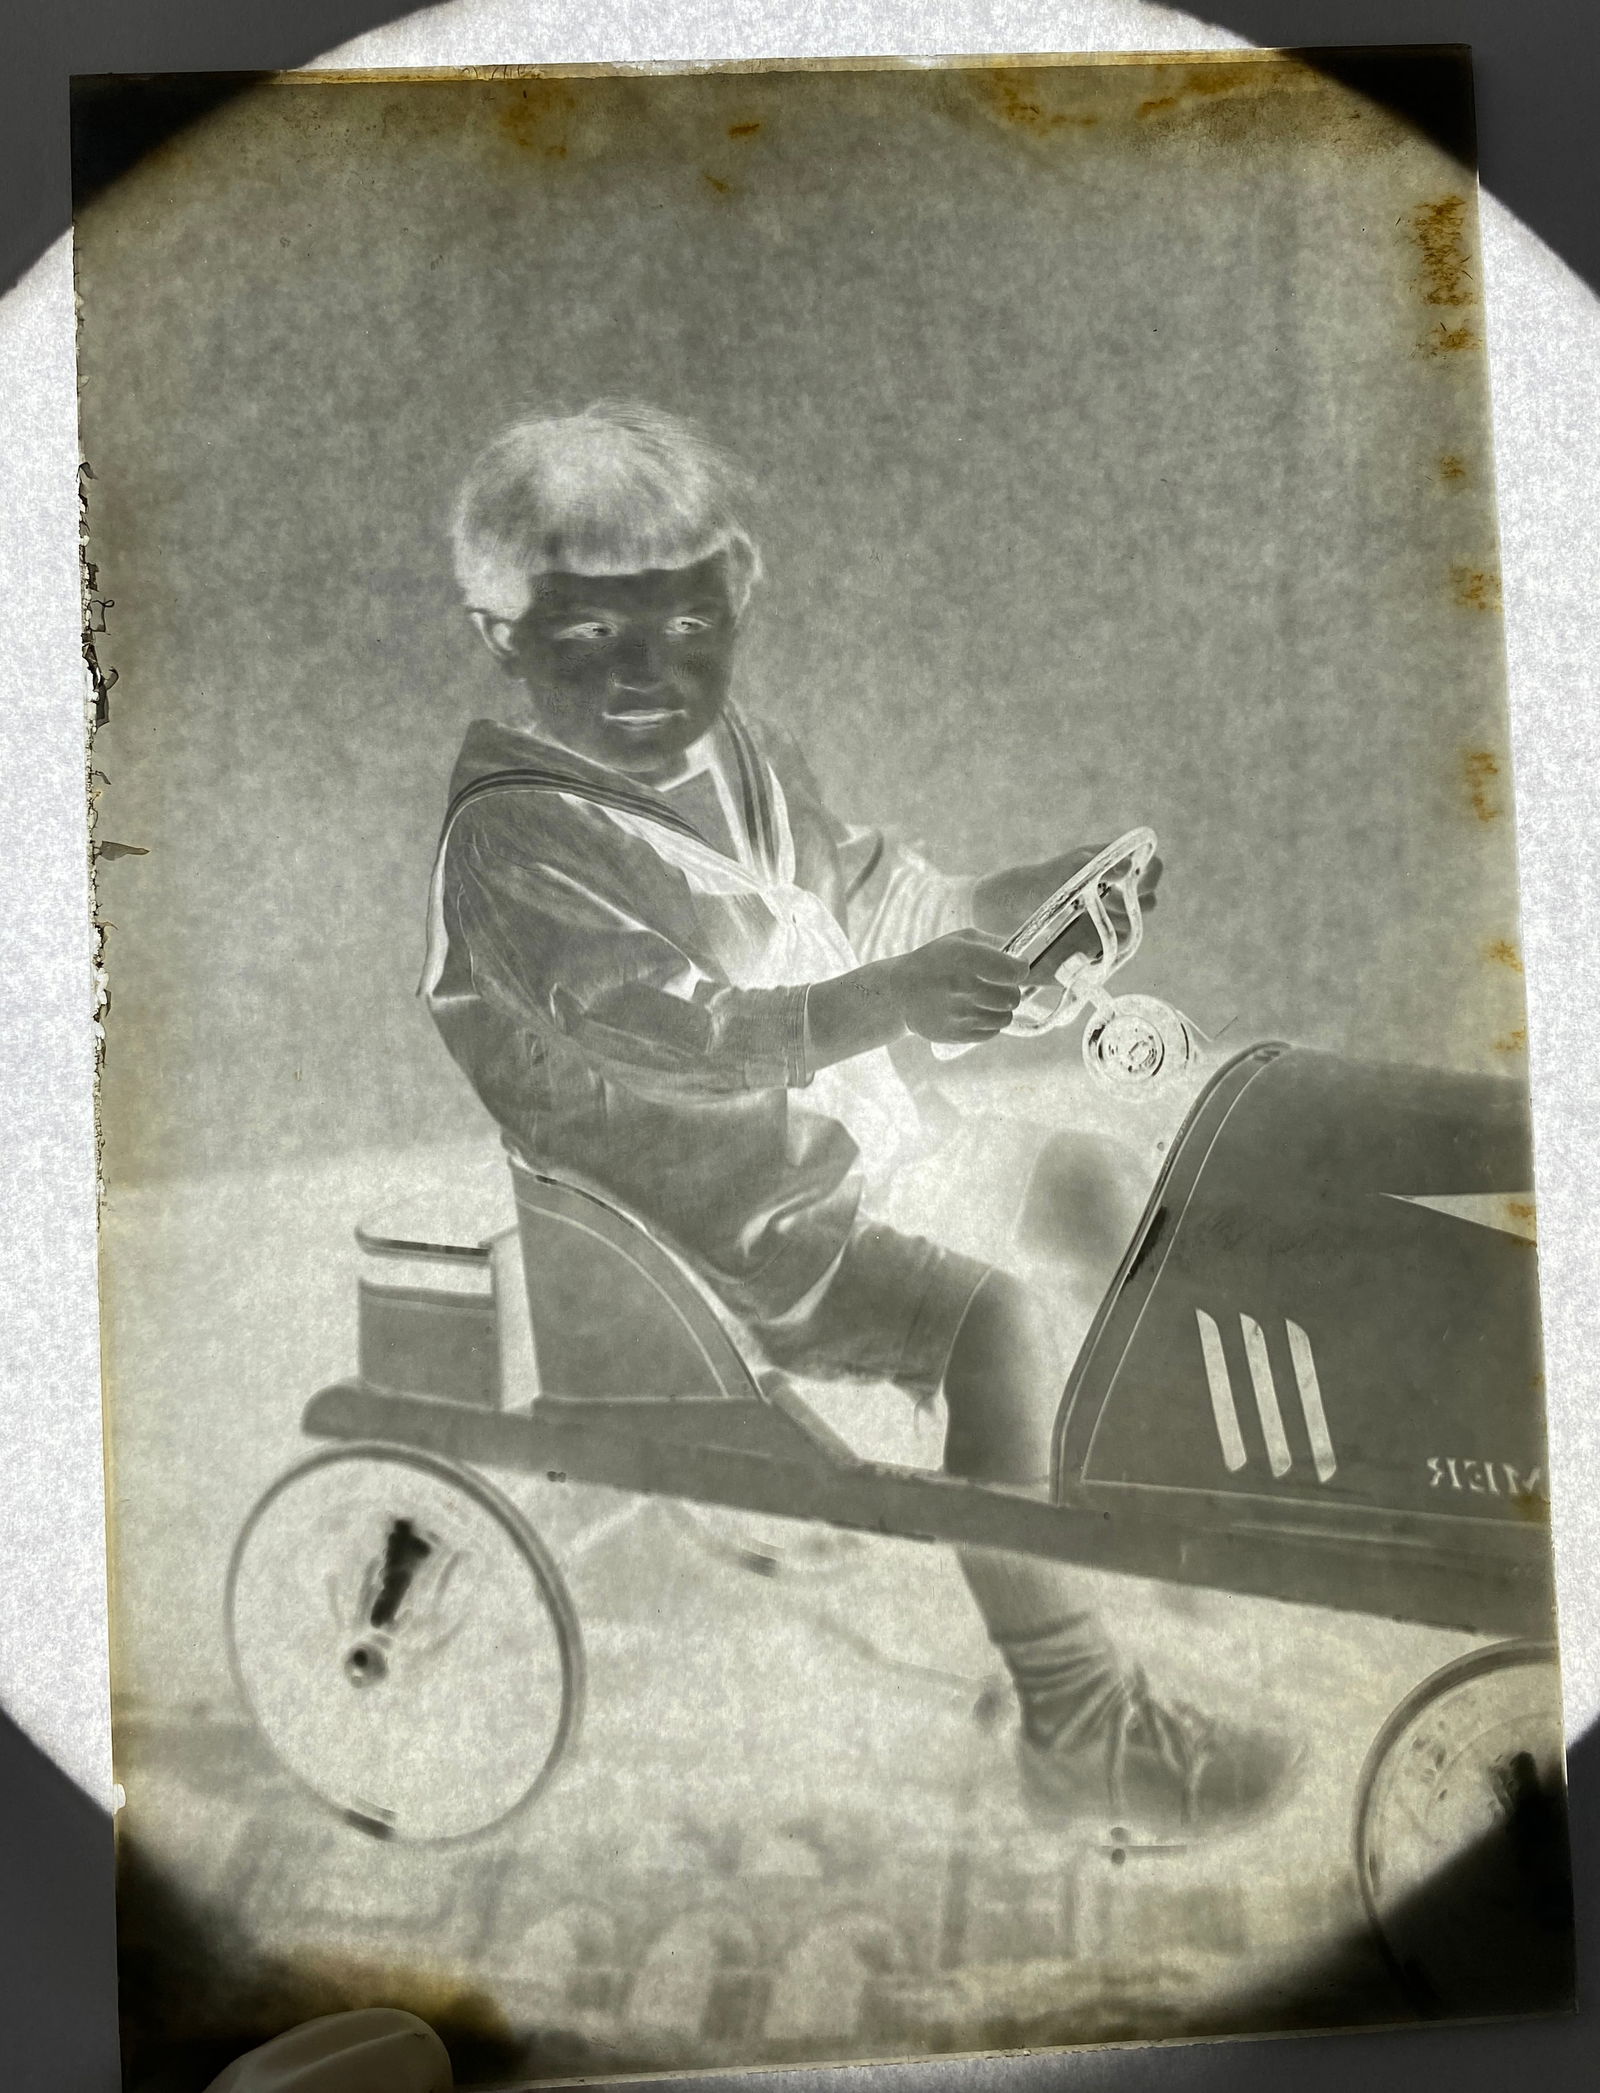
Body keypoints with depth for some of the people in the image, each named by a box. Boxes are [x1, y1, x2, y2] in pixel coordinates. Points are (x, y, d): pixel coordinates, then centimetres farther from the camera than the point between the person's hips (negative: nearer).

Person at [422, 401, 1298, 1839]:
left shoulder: (745, 762, 11)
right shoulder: (511, 837, -18)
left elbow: (867, 899, 16)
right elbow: (677, 1033, -30)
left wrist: (1031, 899, 1)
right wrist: (885, 1001, -41)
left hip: (837, 1138, 9)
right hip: (711, 1225, -9)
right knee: (994, 1318, -22)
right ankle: (1077, 1727, -10)